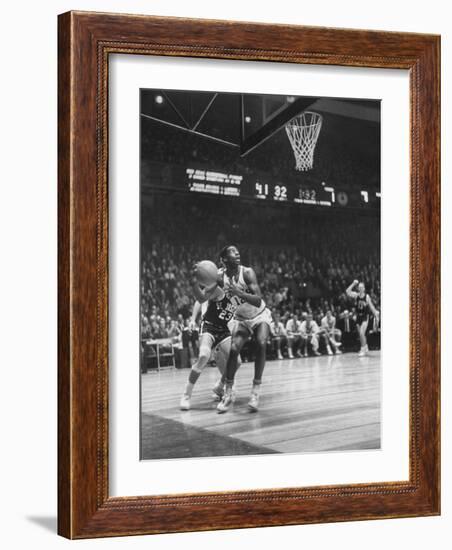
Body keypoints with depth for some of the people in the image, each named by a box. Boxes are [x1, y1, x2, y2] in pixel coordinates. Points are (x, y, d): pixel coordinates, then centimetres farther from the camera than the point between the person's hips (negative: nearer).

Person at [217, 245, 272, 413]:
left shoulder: (247, 272, -24)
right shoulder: (220, 276, -15)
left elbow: (258, 301, -32)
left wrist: (240, 293, -48)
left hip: (260, 316, -2)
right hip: (242, 319, 2)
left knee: (261, 344, -26)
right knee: (234, 349, -17)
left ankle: (256, 390, -19)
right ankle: (228, 393, -2)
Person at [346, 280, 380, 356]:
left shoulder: (366, 296, -4)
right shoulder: (356, 295, 0)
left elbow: (371, 307, 2)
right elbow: (348, 292, -15)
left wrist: (376, 315, 1)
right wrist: (353, 284, -20)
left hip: (365, 317, -4)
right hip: (358, 317, 4)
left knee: (361, 333, -16)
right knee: (361, 334, 11)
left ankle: (363, 350, -8)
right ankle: (366, 348, 29)